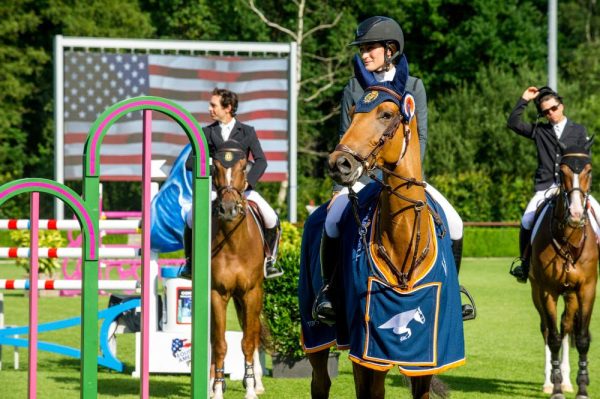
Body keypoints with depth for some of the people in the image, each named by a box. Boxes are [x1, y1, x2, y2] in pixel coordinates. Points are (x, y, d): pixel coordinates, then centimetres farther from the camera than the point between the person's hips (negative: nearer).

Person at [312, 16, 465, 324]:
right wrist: (340, 184, -3)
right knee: (334, 220, -30)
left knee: (452, 221, -16)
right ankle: (328, 289, -15)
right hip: (363, 175, -1)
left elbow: (420, 136, 2)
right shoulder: (354, 89, 7)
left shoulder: (413, 87, 7)